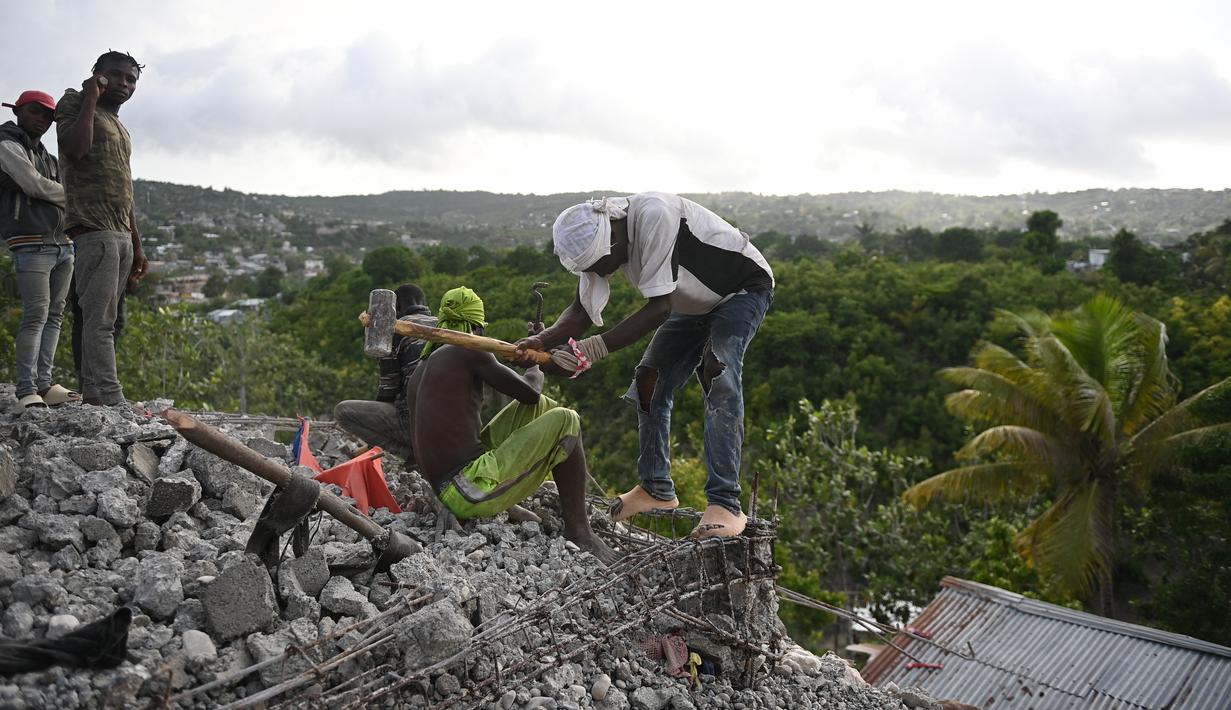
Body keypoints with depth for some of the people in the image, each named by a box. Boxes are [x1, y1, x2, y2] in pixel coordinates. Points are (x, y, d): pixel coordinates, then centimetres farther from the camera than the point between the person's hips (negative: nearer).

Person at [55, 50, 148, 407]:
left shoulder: (119, 127, 26)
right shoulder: (75, 103, 3)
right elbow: (74, 149, -19)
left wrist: (137, 245, 21)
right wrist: (90, 98, -7)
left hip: (122, 235, 8)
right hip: (93, 230, -8)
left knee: (104, 320, 5)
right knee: (99, 319, -14)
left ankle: (92, 394, 7)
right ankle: (113, 401, -19)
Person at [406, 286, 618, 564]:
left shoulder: (419, 373, 18)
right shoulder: (469, 352, -6)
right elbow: (530, 393, -3)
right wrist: (537, 370, 20)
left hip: (447, 493, 9)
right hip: (473, 489, -9)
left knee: (541, 408, 19)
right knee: (564, 420, 1)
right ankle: (578, 530, 1)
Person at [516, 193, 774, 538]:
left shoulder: (654, 215, -37)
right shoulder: (596, 236, -13)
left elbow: (660, 307, -37)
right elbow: (582, 308, -9)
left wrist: (597, 346, -40)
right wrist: (543, 340, -28)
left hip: (743, 288, -8)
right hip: (694, 303, 8)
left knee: (720, 381, -27)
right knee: (650, 381, 1)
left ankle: (725, 505, -24)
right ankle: (656, 489, 14)